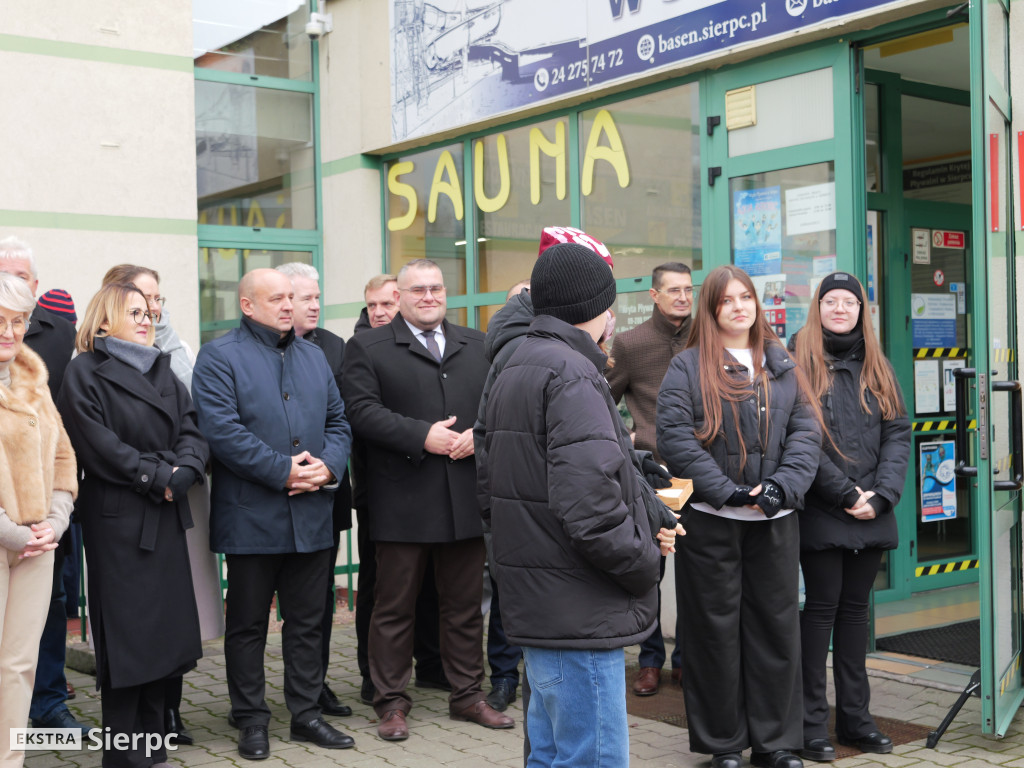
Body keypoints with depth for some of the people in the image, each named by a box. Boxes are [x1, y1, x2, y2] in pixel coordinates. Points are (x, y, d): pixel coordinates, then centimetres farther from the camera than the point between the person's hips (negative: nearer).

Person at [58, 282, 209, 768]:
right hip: (117, 521, -6)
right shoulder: (85, 372, -2)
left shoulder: (163, 371, 17)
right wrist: (157, 477, -13)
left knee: (164, 629, 7)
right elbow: (99, 445, -12)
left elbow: (192, 432, 7)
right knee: (126, 634, -3)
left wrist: (181, 472, -12)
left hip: (167, 518, 6)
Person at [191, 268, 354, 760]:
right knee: (248, 623, 7)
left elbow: (338, 420, 13)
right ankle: (251, 719, 19)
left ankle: (306, 714, 23)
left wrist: (327, 465, -7)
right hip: (251, 516, -5)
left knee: (307, 621, 12)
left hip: (312, 514, 5)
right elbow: (221, 428, -16)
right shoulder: (219, 357, -5)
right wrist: (283, 470, -19)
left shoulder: (313, 355, 15)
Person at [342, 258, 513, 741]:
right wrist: (422, 436, -18)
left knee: (465, 604, 13)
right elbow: (362, 410, -10)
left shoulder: (475, 344, 15)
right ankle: (391, 702, 17)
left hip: (467, 498, 4)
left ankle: (467, 695, 26)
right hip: (403, 501, -4)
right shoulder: (368, 347, 2)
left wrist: (480, 433, -11)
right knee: (394, 606, 6)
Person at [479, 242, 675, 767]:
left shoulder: (511, 372, 16)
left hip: (531, 602, 10)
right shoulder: (573, 375, -15)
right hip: (578, 612, -10)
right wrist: (644, 565, -12)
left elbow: (490, 488, 20)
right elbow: (588, 501, -26)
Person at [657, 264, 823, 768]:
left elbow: (806, 432, 5)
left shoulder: (783, 367, 12)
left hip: (775, 520, 3)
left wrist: (780, 487, -11)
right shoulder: (687, 367, 0)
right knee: (715, 630, 4)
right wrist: (728, 492, -16)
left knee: (776, 627, 8)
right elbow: (674, 439, -10)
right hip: (710, 520, -3)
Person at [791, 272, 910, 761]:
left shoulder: (876, 367, 13)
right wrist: (846, 494, -15)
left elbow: (898, 434, 7)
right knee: (822, 606, -1)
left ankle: (855, 716, 20)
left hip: (871, 515, 5)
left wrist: (881, 495, -7)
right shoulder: (800, 363, -3)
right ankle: (812, 721, 8)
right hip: (820, 513, -5)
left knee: (856, 607, 11)